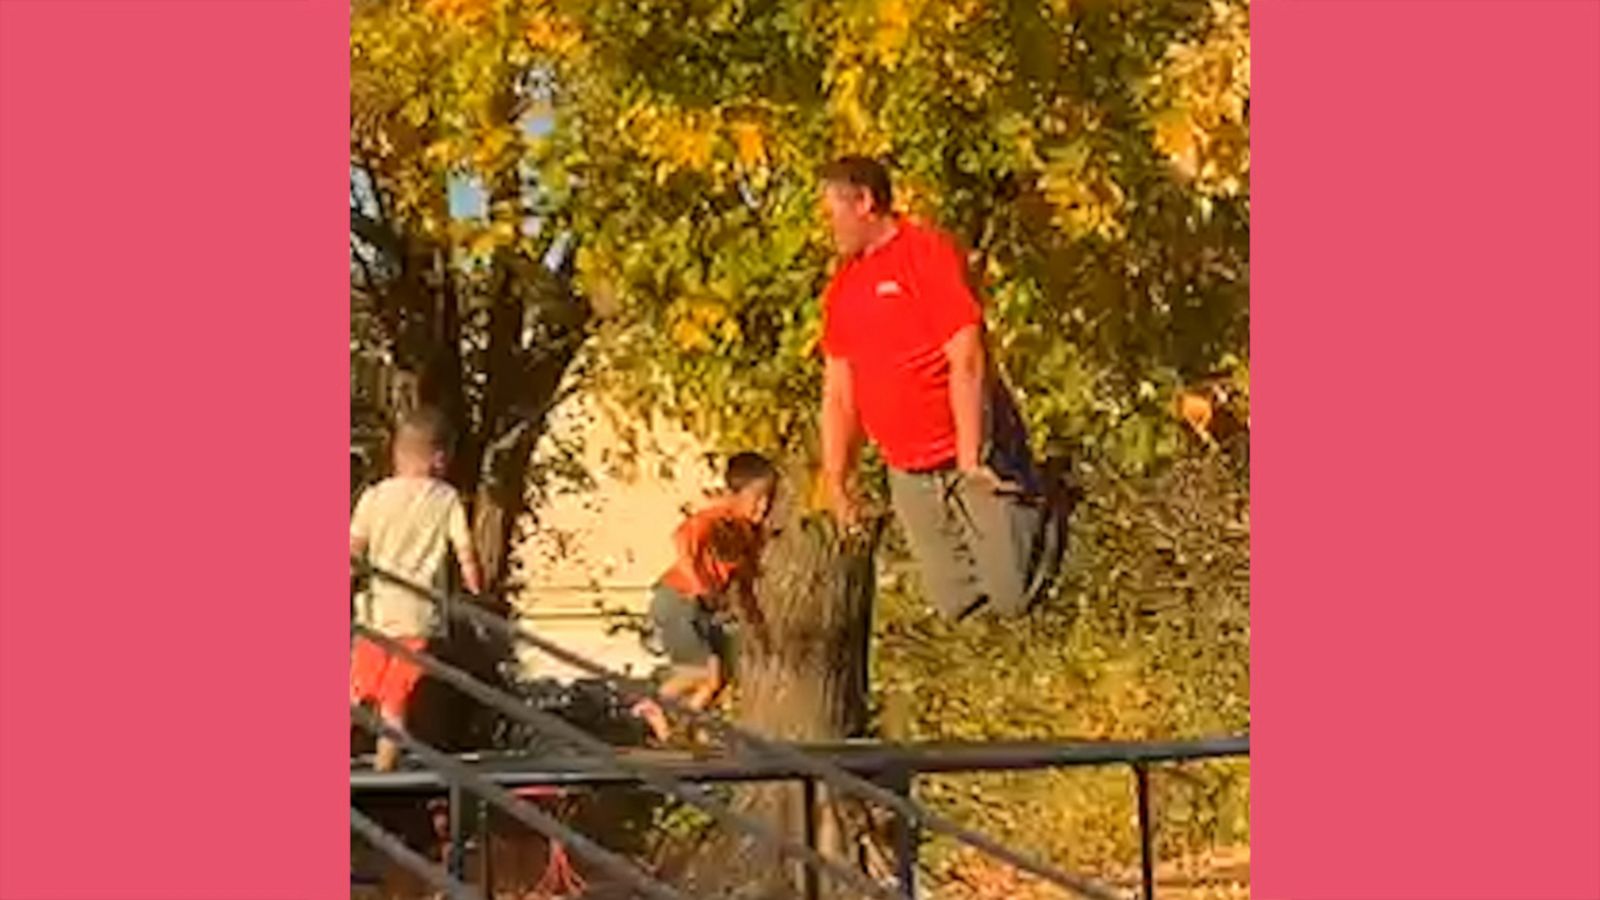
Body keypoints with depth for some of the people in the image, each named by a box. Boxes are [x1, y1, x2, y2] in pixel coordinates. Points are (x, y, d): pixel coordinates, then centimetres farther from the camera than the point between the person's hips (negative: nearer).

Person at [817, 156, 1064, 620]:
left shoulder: (928, 253, -10)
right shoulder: (842, 288, 11)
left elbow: (967, 360, -15)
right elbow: (838, 394, 14)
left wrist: (970, 461, -17)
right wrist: (837, 487, 10)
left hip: (970, 456, -6)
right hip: (908, 475, 6)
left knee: (1015, 595, -6)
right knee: (956, 606, 5)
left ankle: (1044, 512, 22)